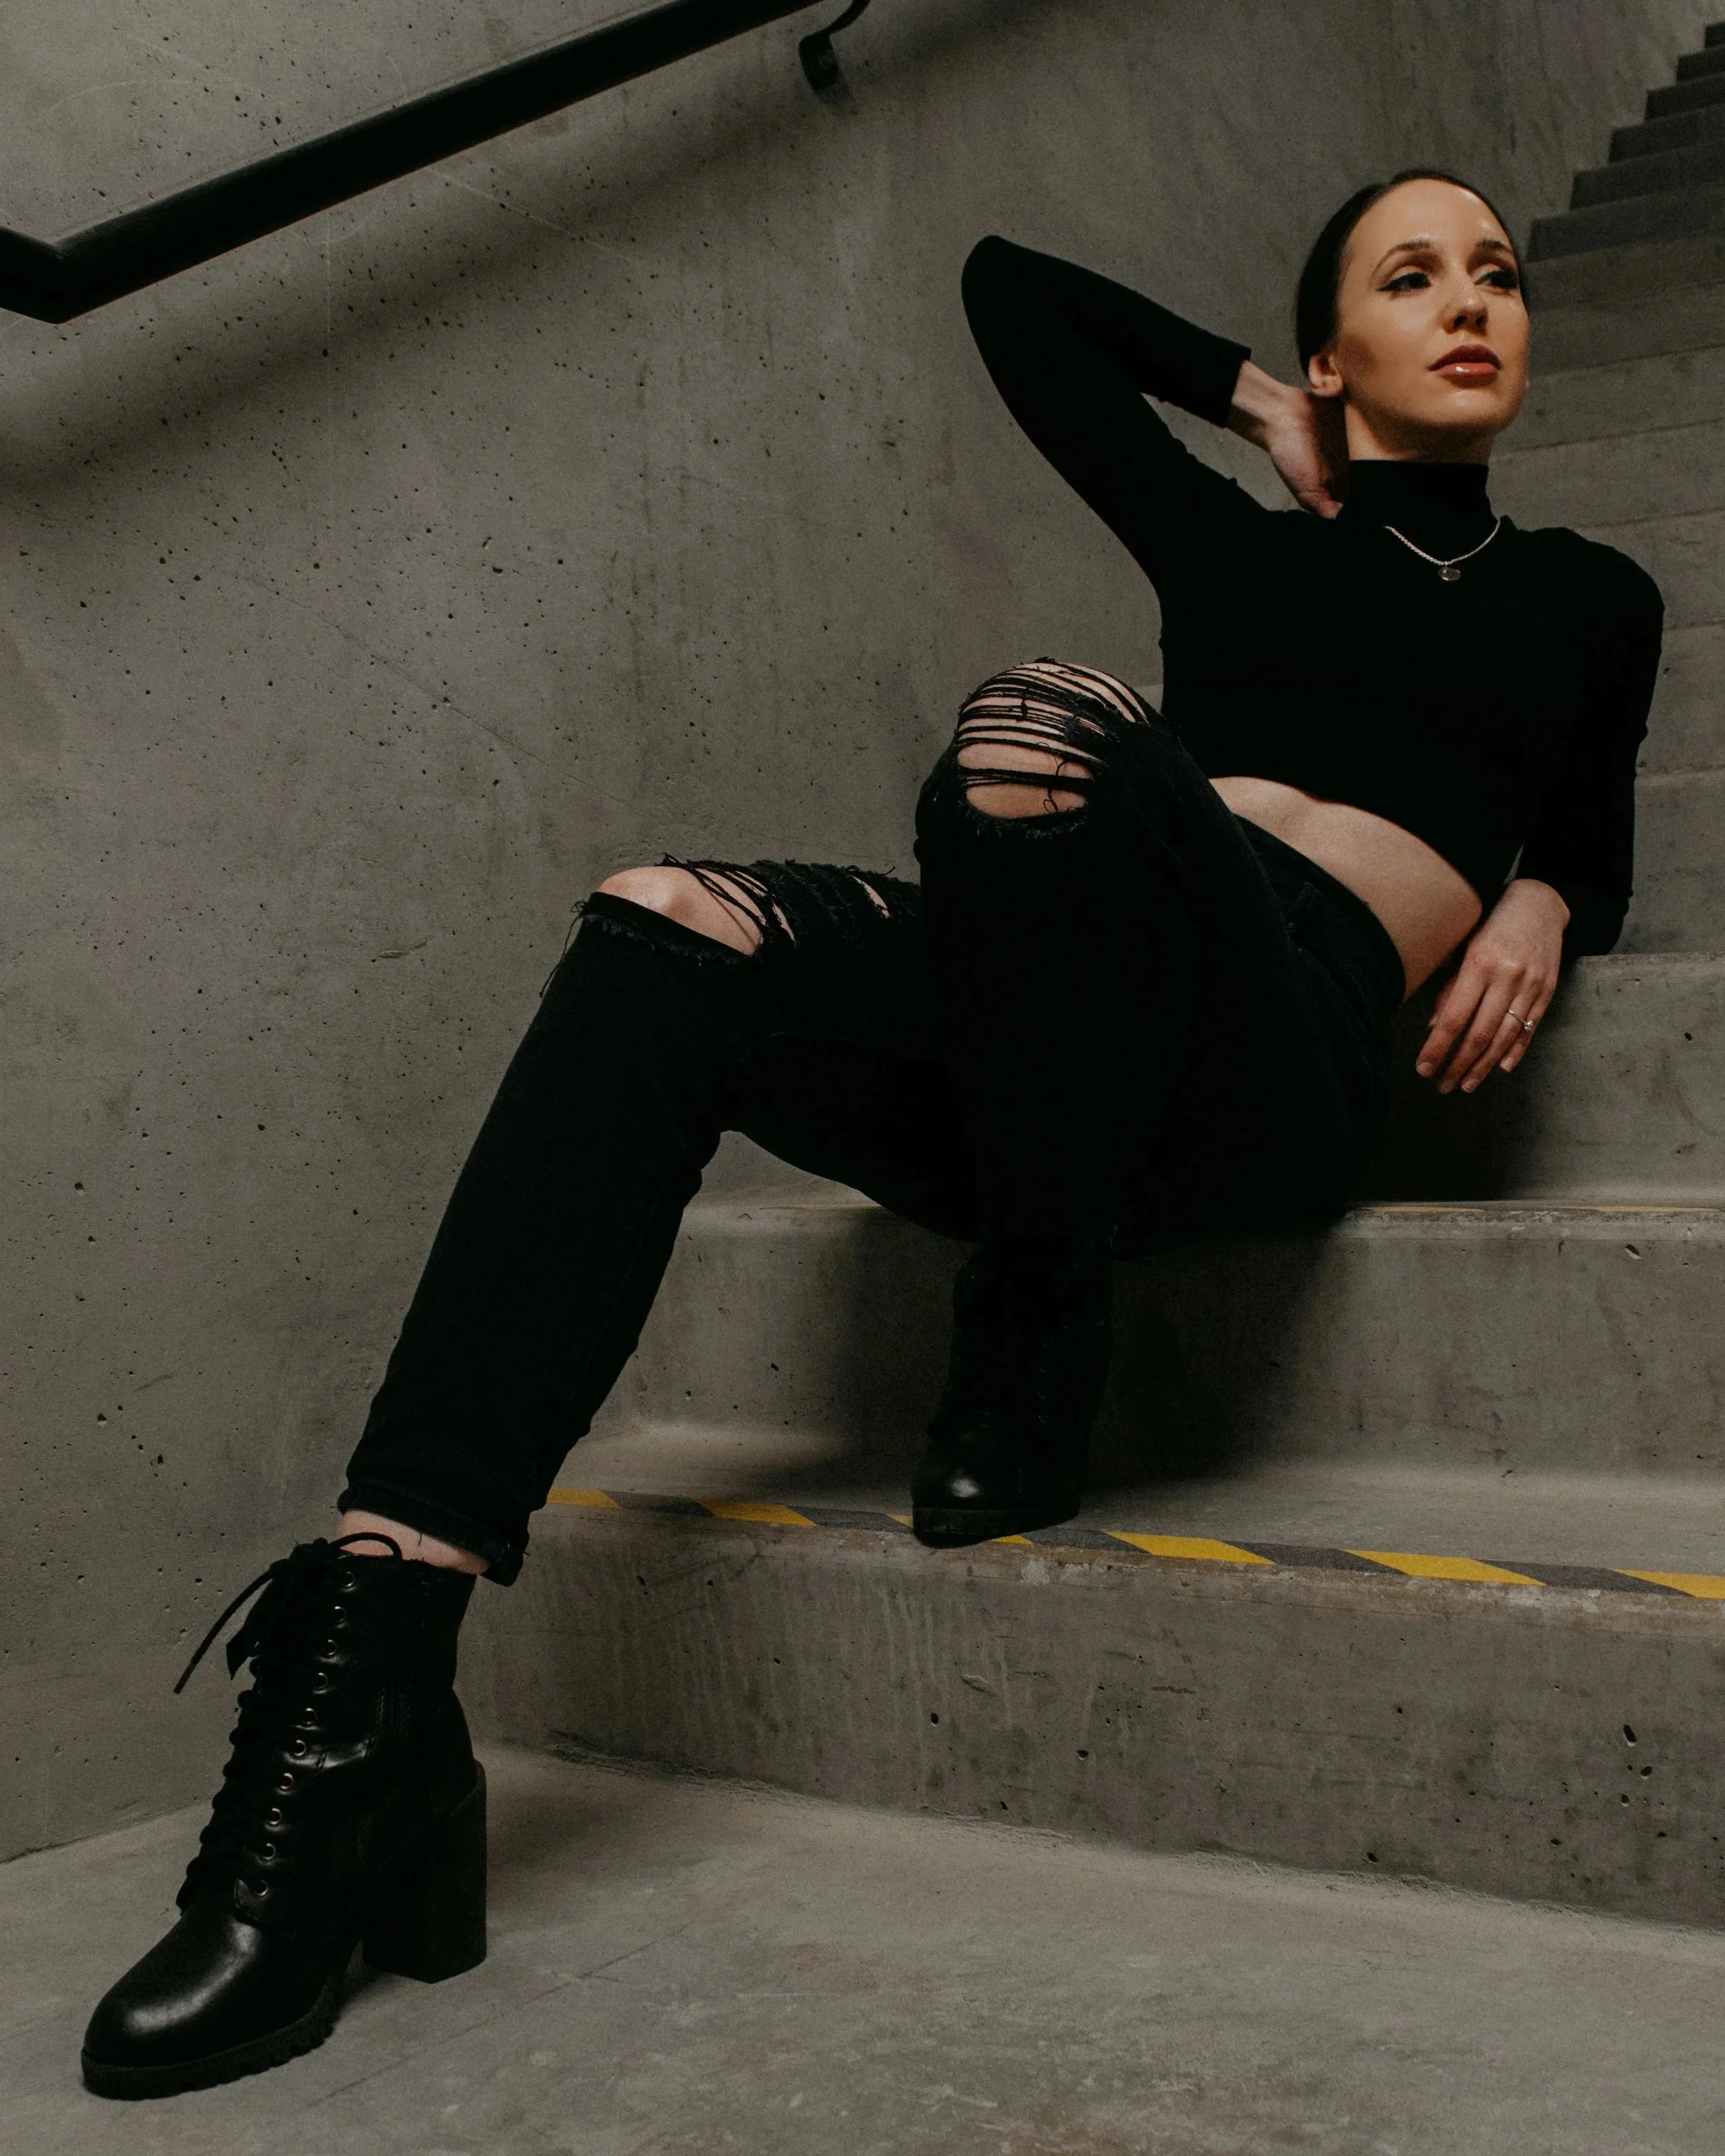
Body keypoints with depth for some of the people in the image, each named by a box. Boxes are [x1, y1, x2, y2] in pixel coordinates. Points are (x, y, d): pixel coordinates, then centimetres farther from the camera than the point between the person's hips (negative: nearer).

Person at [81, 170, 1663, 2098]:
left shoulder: (1583, 597, 27)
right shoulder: (1235, 544, 29)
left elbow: (1588, 846, 32)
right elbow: (1010, 285, 36)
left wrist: (1537, 904, 10)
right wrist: (1257, 403, 36)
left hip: (1291, 1041, -3)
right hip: (1048, 1011, 4)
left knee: (1045, 726, -36)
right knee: (665, 939, -29)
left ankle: (1033, 1363, -16)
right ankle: (359, 1710, -41)